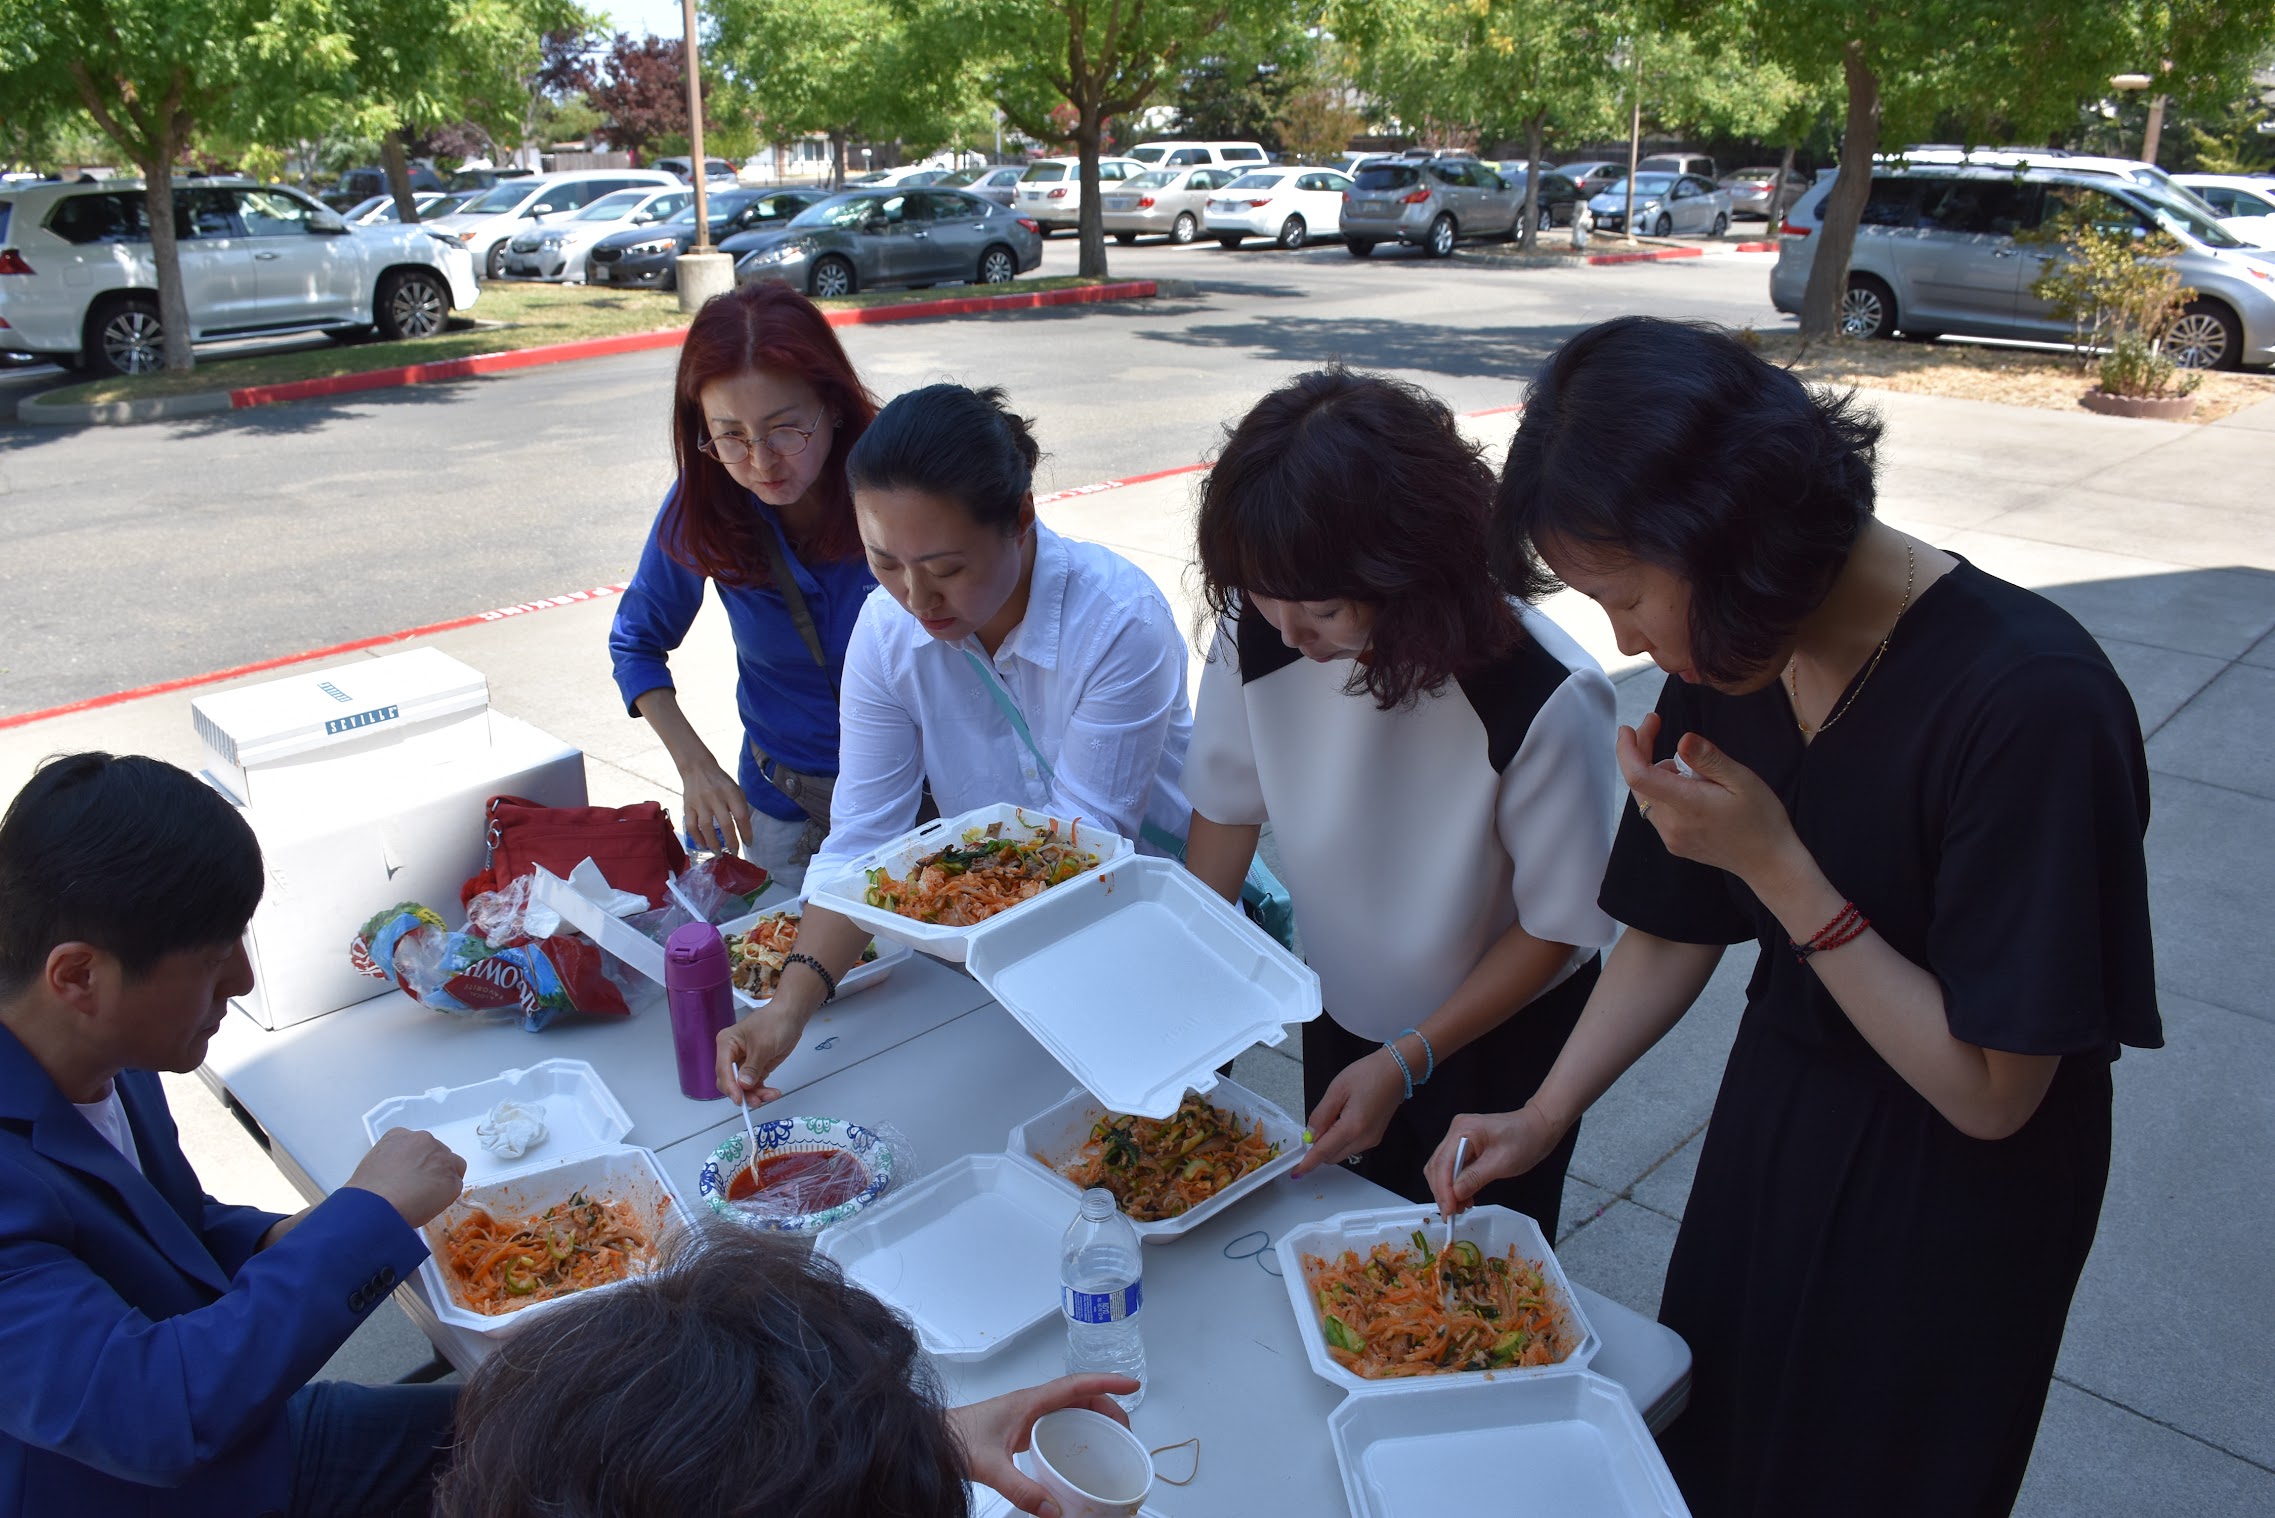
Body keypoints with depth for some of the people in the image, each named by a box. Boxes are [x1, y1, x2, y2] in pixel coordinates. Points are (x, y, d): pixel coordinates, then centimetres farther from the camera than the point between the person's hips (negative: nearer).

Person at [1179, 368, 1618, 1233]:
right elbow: (1227, 810, -5)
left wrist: (1406, 1064, -20)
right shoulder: (1256, 635, -23)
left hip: (1497, 1035, -3)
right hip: (1340, 1016, 4)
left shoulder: (1544, 701, -33)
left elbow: (1558, 928, -19)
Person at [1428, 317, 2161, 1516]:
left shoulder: (2034, 705, -30)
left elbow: (1990, 1093, -25)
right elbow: (1672, 932, 3)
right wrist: (1544, 1115, -5)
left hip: (1947, 1219, -5)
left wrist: (1774, 865, -31)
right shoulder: (1727, 661, -10)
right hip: (1768, 1134, 6)